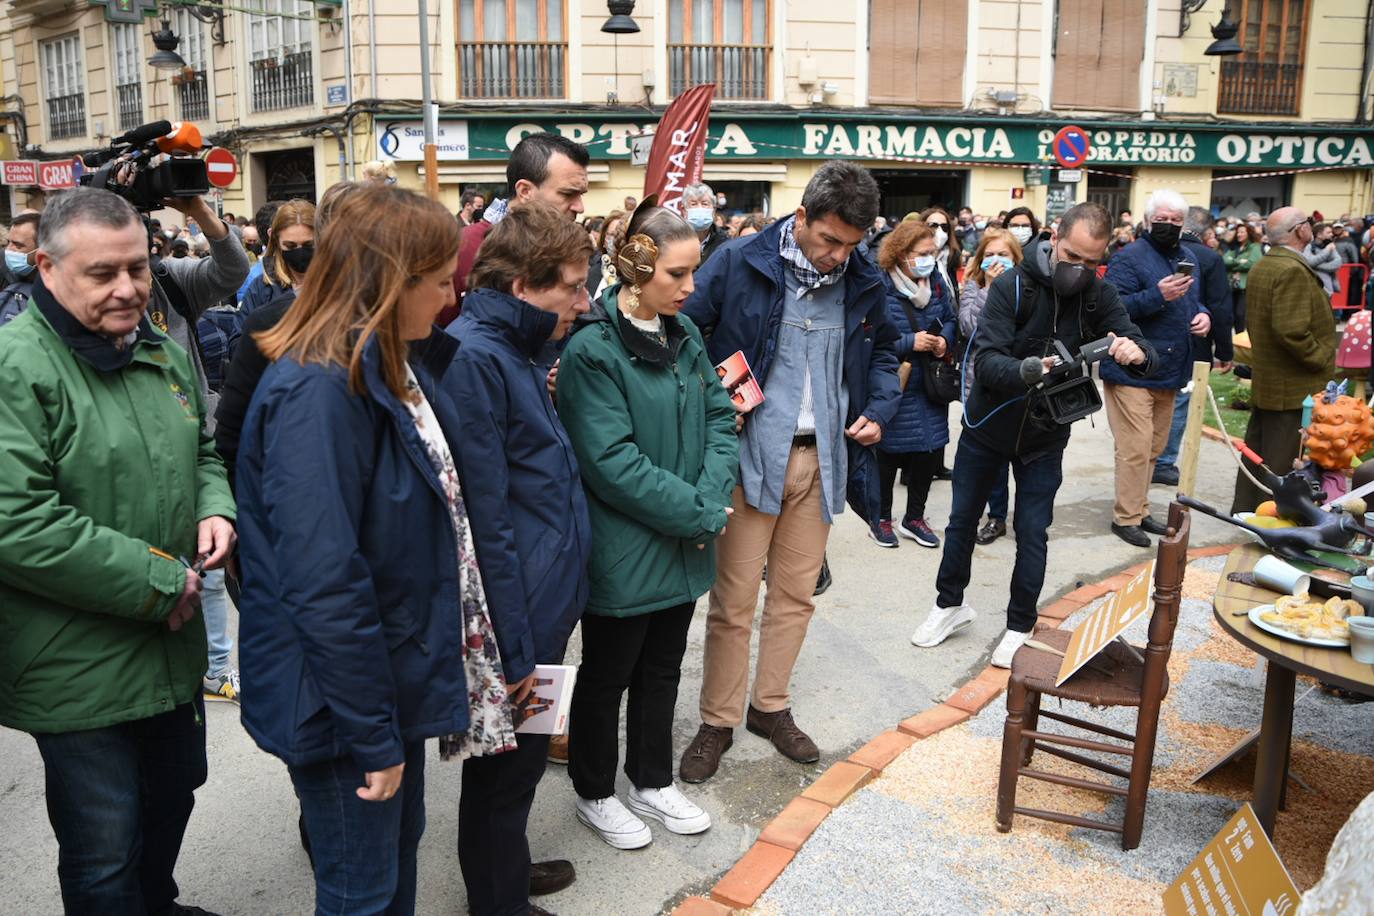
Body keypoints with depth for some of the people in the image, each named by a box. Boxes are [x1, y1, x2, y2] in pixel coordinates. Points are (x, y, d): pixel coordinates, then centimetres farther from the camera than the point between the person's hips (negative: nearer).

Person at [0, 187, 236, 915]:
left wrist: (215, 509, -3)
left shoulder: (163, 350, 6)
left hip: (172, 644, 8)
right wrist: (159, 581, -21)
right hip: (79, 667, -7)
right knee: (105, 857, 8)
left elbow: (201, 452, 20)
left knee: (175, 793, 27)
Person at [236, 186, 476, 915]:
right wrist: (372, 735, -21)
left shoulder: (394, 365, 3)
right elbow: (325, 585, -28)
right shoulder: (317, 391, -26)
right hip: (344, 698, -9)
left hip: (394, 671, 9)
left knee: (399, 846, 25)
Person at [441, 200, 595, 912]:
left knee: (516, 758, 25)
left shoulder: (513, 350, 10)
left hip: (543, 601, 10)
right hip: (517, 615, -10)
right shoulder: (473, 357, -22)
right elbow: (486, 523, -24)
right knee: (508, 766, 10)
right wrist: (516, 654, -20)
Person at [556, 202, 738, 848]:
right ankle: (595, 794, 33)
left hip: (683, 546, 7)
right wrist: (698, 512, -19)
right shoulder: (592, 350, -19)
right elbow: (613, 463, -24)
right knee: (607, 675, 12)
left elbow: (720, 416, 4)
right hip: (623, 552, -7)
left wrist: (711, 497, -12)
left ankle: (652, 781, 40)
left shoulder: (684, 335, 4)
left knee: (662, 671, 21)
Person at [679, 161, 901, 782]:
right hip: (751, 453, -4)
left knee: (796, 594, 15)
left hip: (823, 458, 4)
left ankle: (771, 706, 33)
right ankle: (717, 722, 20)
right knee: (734, 601, 3)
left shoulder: (864, 283, 4)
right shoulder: (739, 264, -9)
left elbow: (883, 350, 20)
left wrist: (879, 409, 6)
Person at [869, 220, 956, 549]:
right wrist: (909, 343, -22)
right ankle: (881, 519, 26)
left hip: (930, 387, 6)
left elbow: (951, 320, 16)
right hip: (892, 388, -6)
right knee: (888, 454, 8)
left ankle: (914, 518, 30)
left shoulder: (936, 282, 3)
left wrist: (945, 339, -5)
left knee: (928, 453, 12)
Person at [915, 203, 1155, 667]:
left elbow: (1142, 349, -17)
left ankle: (1020, 626, 21)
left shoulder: (1100, 296, -9)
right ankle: (950, 604, 33)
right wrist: (1025, 372, -49)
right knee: (962, 519, 13)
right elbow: (985, 359, -28)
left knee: (1032, 533, 3)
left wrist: (1136, 352, -42)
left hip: (1045, 436, 1)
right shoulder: (1013, 285, -19)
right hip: (987, 424, -1)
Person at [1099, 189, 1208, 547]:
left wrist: (1203, 315, 5)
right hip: (1132, 372, -8)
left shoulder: (1189, 259, 15)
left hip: (1169, 372, 8)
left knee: (1153, 448, 15)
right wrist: (1158, 296, -29)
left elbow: (1195, 300, 27)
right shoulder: (1129, 258, -11)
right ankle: (1126, 517, 4)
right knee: (1135, 449, -8)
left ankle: (1139, 510, 27)